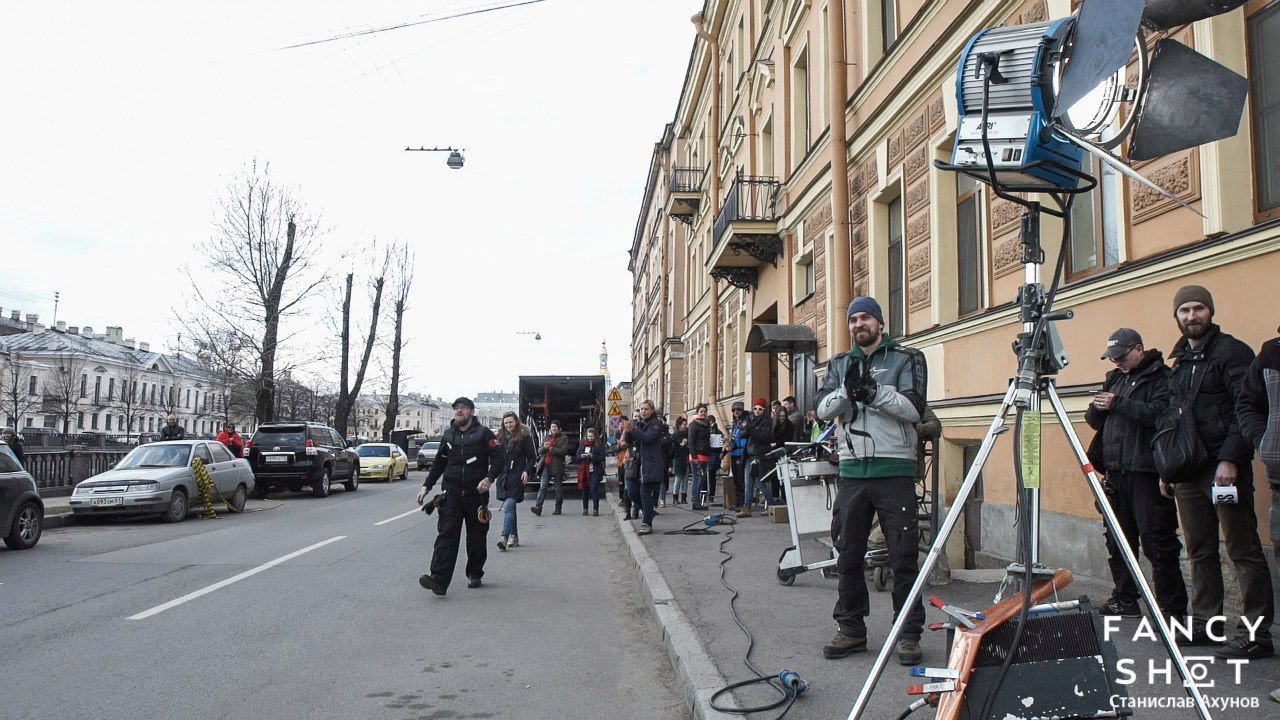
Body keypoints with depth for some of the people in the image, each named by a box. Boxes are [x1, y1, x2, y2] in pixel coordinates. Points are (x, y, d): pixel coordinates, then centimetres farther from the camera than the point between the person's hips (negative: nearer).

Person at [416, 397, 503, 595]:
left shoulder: (483, 433, -1)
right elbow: (438, 463, 20)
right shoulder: (448, 435, 13)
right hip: (451, 493, 3)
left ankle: (475, 574, 25)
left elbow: (498, 458, -6)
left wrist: (489, 478, -22)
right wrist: (426, 486, 15)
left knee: (476, 538, 8)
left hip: (476, 494, -2)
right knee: (446, 535, -10)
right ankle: (439, 579, -18)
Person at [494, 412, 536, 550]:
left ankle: (504, 537, -23)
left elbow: (532, 457, 0)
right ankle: (514, 536, 21)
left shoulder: (524, 436, -1)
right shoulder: (501, 437, 14)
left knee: (509, 506, -16)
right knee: (510, 508, 12)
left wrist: (527, 471, -13)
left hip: (516, 477, -6)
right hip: (503, 477, 6)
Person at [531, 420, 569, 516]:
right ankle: (538, 507, -16)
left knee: (558, 488, 4)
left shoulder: (563, 438, 2)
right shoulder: (547, 437, 19)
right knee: (542, 486, -8)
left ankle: (558, 508, 13)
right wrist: (544, 447, -6)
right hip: (545, 466, 4)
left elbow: (563, 451, -12)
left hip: (557, 466, -4)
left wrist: (550, 448, -12)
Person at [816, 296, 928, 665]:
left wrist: (873, 390, -20)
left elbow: (914, 408, -9)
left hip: (894, 469, -4)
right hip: (851, 469, 4)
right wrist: (846, 390, -16)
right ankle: (851, 628, 20)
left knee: (903, 557, -1)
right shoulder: (839, 364, 15)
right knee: (849, 555, 9)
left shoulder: (907, 358, 3)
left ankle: (909, 633, 10)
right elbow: (823, 409, 2)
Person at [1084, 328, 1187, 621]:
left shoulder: (1161, 376, -4)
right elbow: (1094, 421, 19)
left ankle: (1172, 607, 3)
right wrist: (1097, 408, -2)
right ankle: (1125, 600, 21)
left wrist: (1118, 403, -18)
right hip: (1115, 472, 8)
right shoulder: (1115, 378, 19)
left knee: (1157, 542, -5)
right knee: (1117, 540, 11)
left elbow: (1159, 413, -21)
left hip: (1146, 472, -8)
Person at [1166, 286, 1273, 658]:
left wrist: (1231, 458, -19)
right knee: (1200, 552, 11)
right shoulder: (1179, 360, 18)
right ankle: (1203, 623, 19)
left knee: (1243, 550, -4)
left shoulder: (1232, 351, -4)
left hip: (1224, 466, -7)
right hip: (1188, 470, 7)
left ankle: (1256, 632, 0)